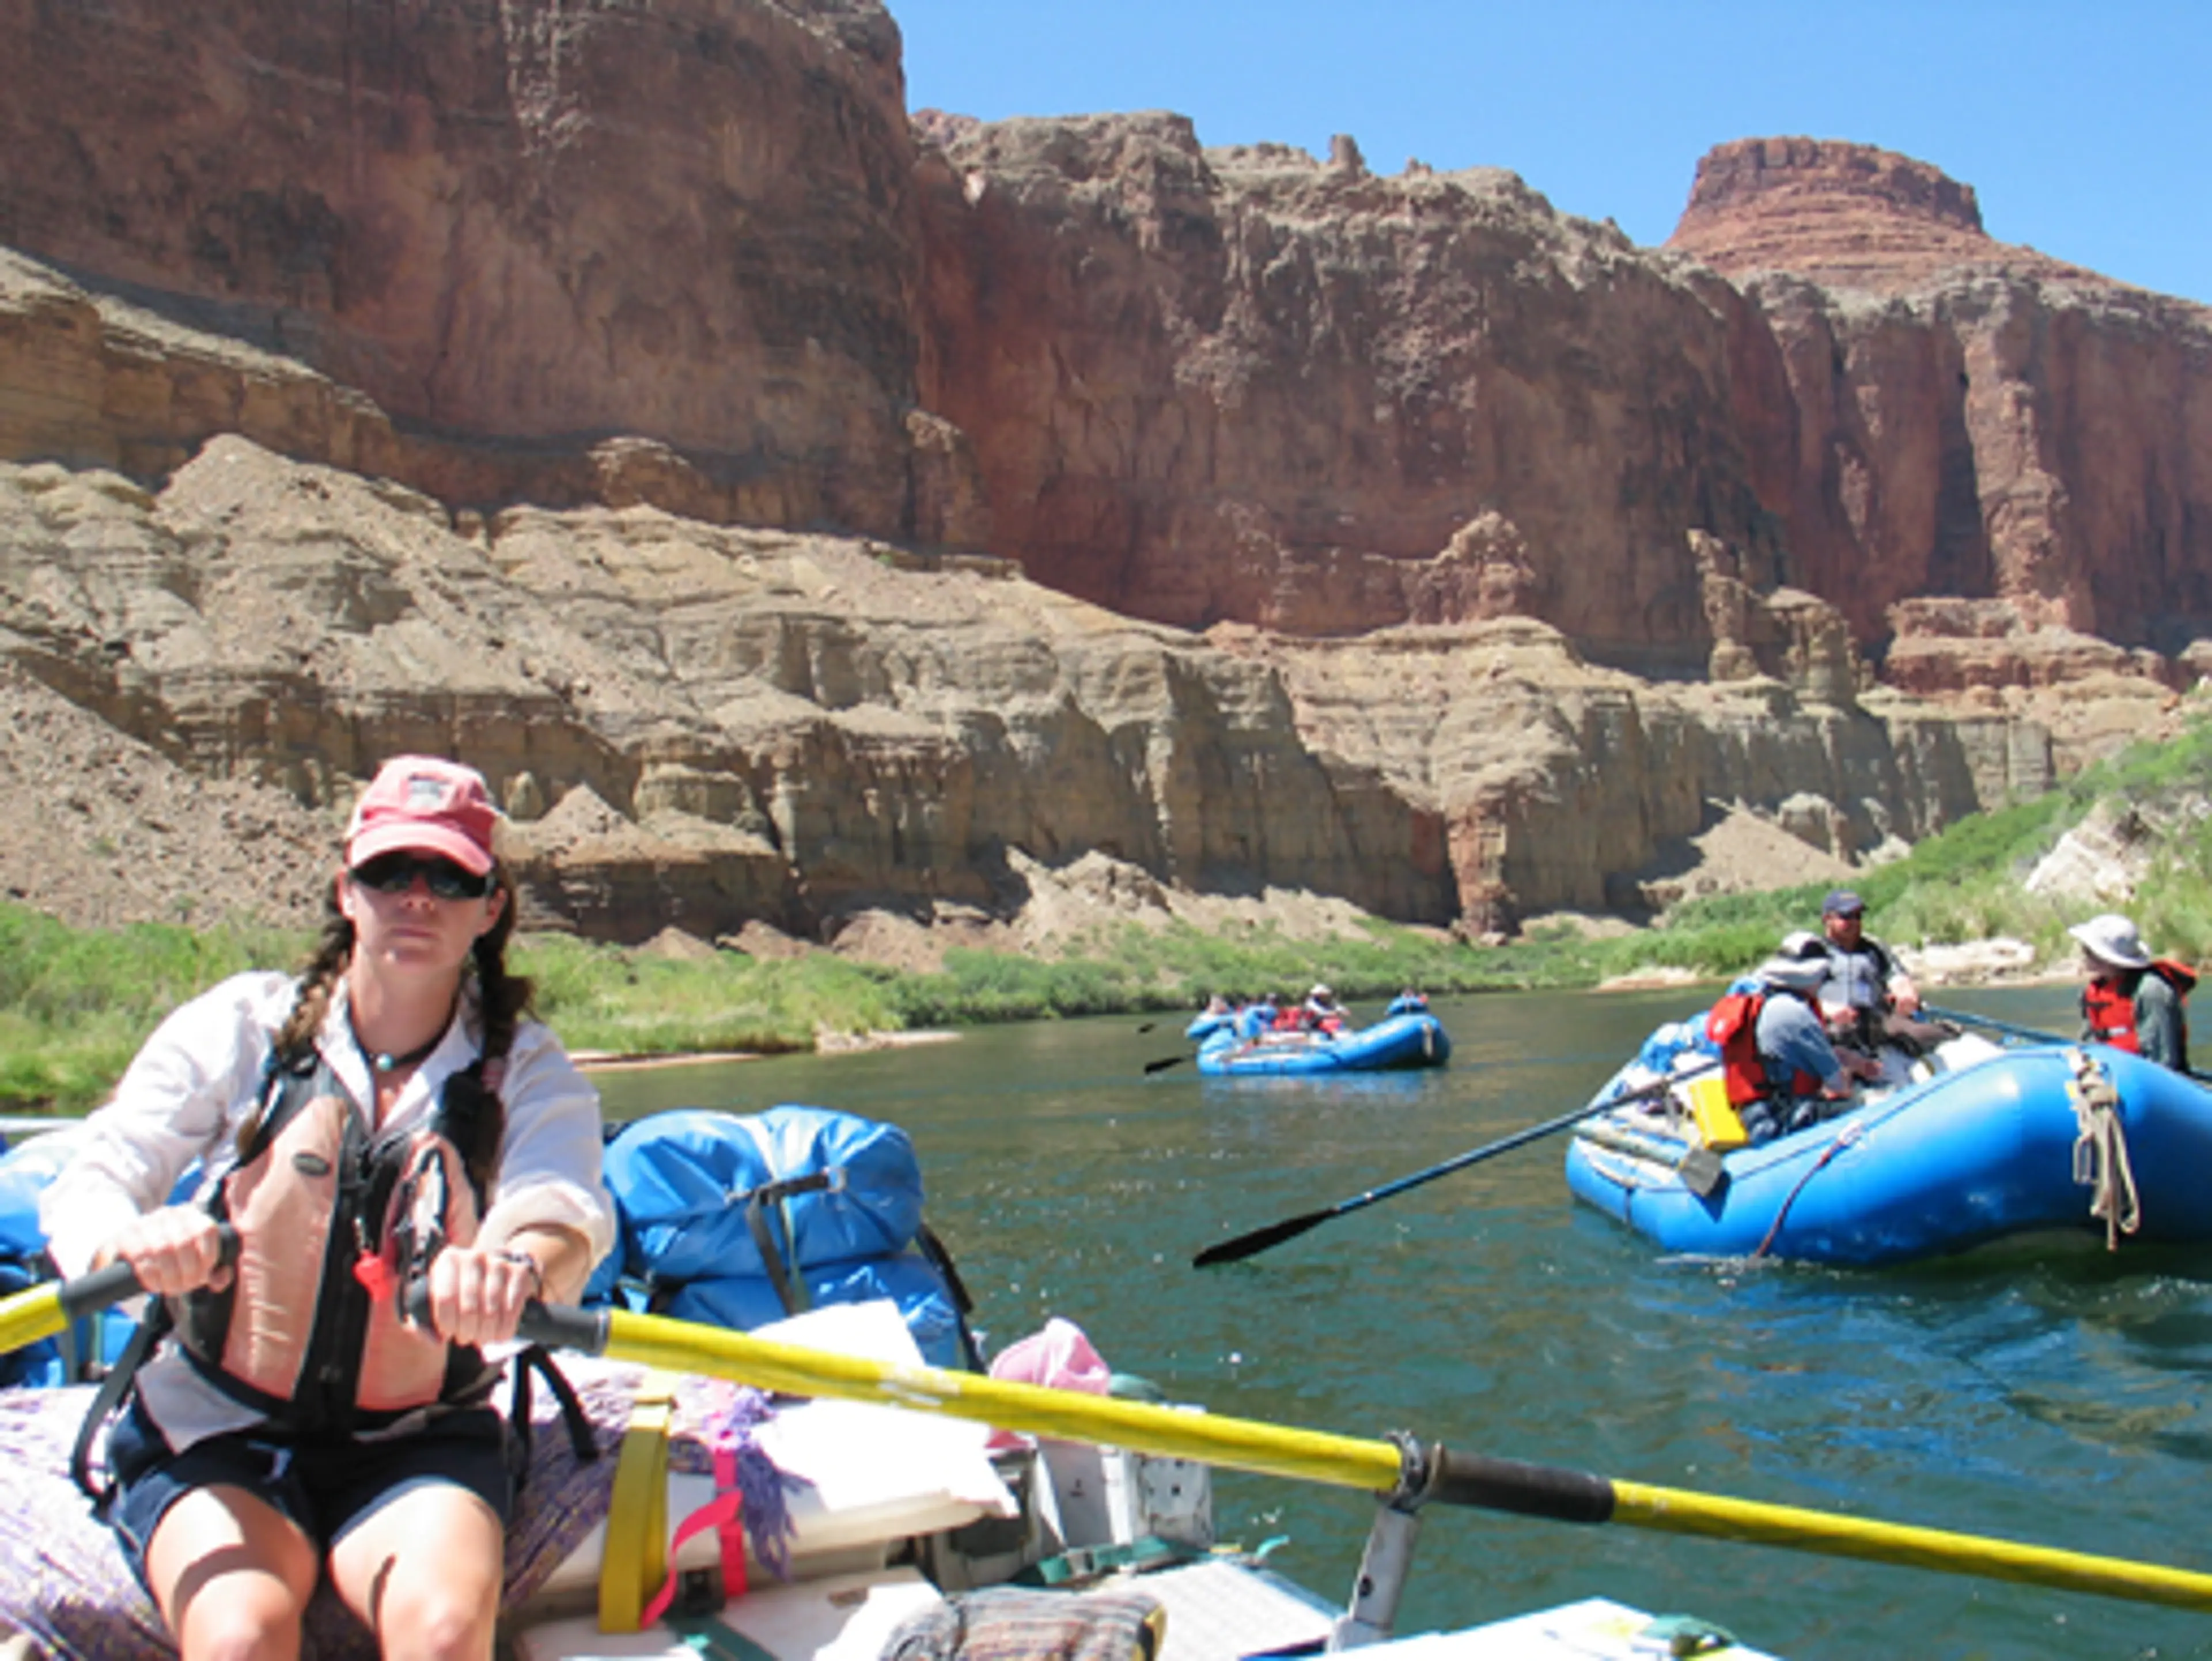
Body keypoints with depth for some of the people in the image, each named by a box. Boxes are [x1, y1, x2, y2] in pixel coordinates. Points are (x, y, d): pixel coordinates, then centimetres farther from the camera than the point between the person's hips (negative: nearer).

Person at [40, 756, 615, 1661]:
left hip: (418, 1446, 0)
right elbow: (87, 1186, -4)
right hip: (212, 1435, 0)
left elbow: (567, 1203, -20)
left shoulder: (526, 1068, 0)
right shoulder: (242, 1024, 0)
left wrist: (518, 1262, -46)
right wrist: (134, 1240, -30)